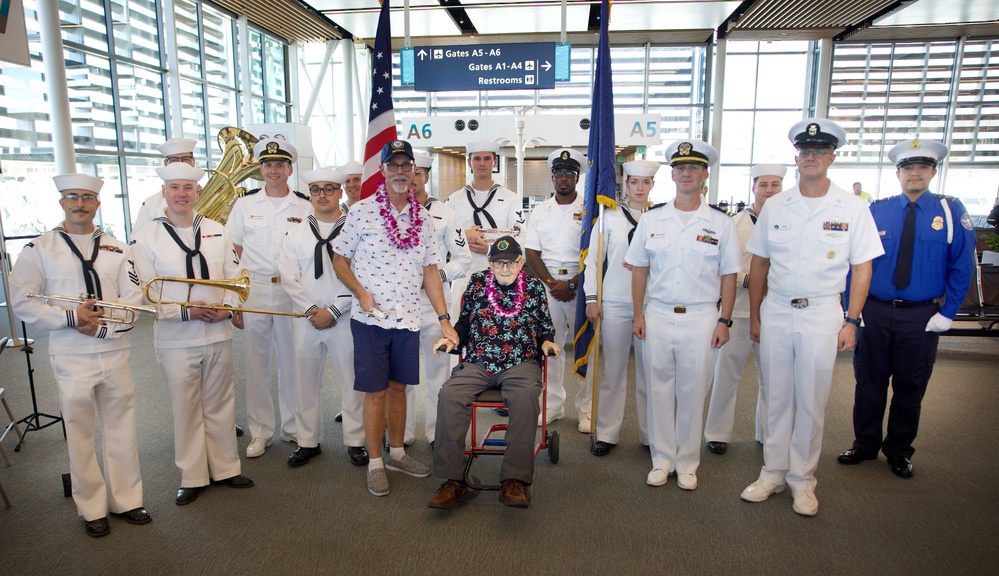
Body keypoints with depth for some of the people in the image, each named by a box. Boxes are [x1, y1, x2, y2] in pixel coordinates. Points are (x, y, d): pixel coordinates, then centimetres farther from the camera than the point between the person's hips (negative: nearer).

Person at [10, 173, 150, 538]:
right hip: (71, 357, -2)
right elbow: (22, 302, -3)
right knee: (80, 433, 6)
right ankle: (92, 508, 21)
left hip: (115, 353, 2)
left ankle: (126, 499, 23)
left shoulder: (116, 249, 8)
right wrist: (71, 317, -15)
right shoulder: (40, 249, 2)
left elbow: (133, 299, 2)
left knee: (121, 428, 9)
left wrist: (102, 327, -13)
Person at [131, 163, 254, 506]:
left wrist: (227, 307, -10)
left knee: (220, 405, 13)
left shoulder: (216, 231, 8)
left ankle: (225, 468, 28)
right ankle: (192, 476, 23)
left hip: (219, 334, 3)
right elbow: (143, 292, -7)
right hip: (176, 339, -2)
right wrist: (184, 311, -17)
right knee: (186, 410, 7)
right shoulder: (146, 238, -2)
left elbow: (235, 275, 7)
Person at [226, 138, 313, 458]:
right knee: (256, 363, 5)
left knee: (292, 362, 6)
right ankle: (260, 432, 18)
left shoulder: (305, 207, 6)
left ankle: (293, 427, 21)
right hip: (253, 291, 1)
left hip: (292, 292, 0)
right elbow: (232, 255, 6)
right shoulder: (245, 205, 7)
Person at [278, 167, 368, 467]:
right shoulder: (297, 233, 11)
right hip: (306, 318, 3)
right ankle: (308, 441, 24)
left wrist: (333, 311, -10)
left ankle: (355, 441, 17)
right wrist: (310, 310, -7)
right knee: (307, 380, 10)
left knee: (352, 380, 2)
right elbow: (288, 277, 5)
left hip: (344, 318, -3)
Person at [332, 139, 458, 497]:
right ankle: (375, 464, 18)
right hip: (370, 319, -3)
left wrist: (444, 318, 3)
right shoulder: (362, 211, -4)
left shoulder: (423, 218, 7)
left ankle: (397, 453, 30)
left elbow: (430, 270, 8)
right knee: (376, 391, 3)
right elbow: (340, 260, 0)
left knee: (399, 387, 14)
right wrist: (361, 293, -16)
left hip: (408, 319, 4)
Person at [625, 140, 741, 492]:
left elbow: (728, 276, 4)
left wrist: (724, 321, -1)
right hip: (658, 316, 1)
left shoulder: (720, 223, 2)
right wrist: (638, 314, 2)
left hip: (701, 318, -1)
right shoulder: (651, 220, 5)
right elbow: (639, 270, 7)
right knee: (659, 390, 8)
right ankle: (662, 459, 23)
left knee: (692, 393, 7)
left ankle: (687, 463, 23)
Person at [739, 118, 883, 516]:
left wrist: (851, 320, -4)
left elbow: (862, 267, 1)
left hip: (821, 314, -2)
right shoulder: (775, 206, 5)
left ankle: (801, 479, 22)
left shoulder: (853, 208, -1)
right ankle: (773, 473, 24)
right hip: (775, 311, 2)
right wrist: (754, 315, 6)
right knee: (776, 398, 10)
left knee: (811, 401, 7)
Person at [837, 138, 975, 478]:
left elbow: (962, 267, 0)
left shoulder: (951, 212, 0)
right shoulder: (875, 212, 1)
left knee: (910, 388, 12)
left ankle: (899, 452, 29)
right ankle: (865, 445, 27)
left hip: (922, 318, 0)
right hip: (874, 313, 0)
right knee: (869, 383, 10)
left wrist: (947, 313, -6)